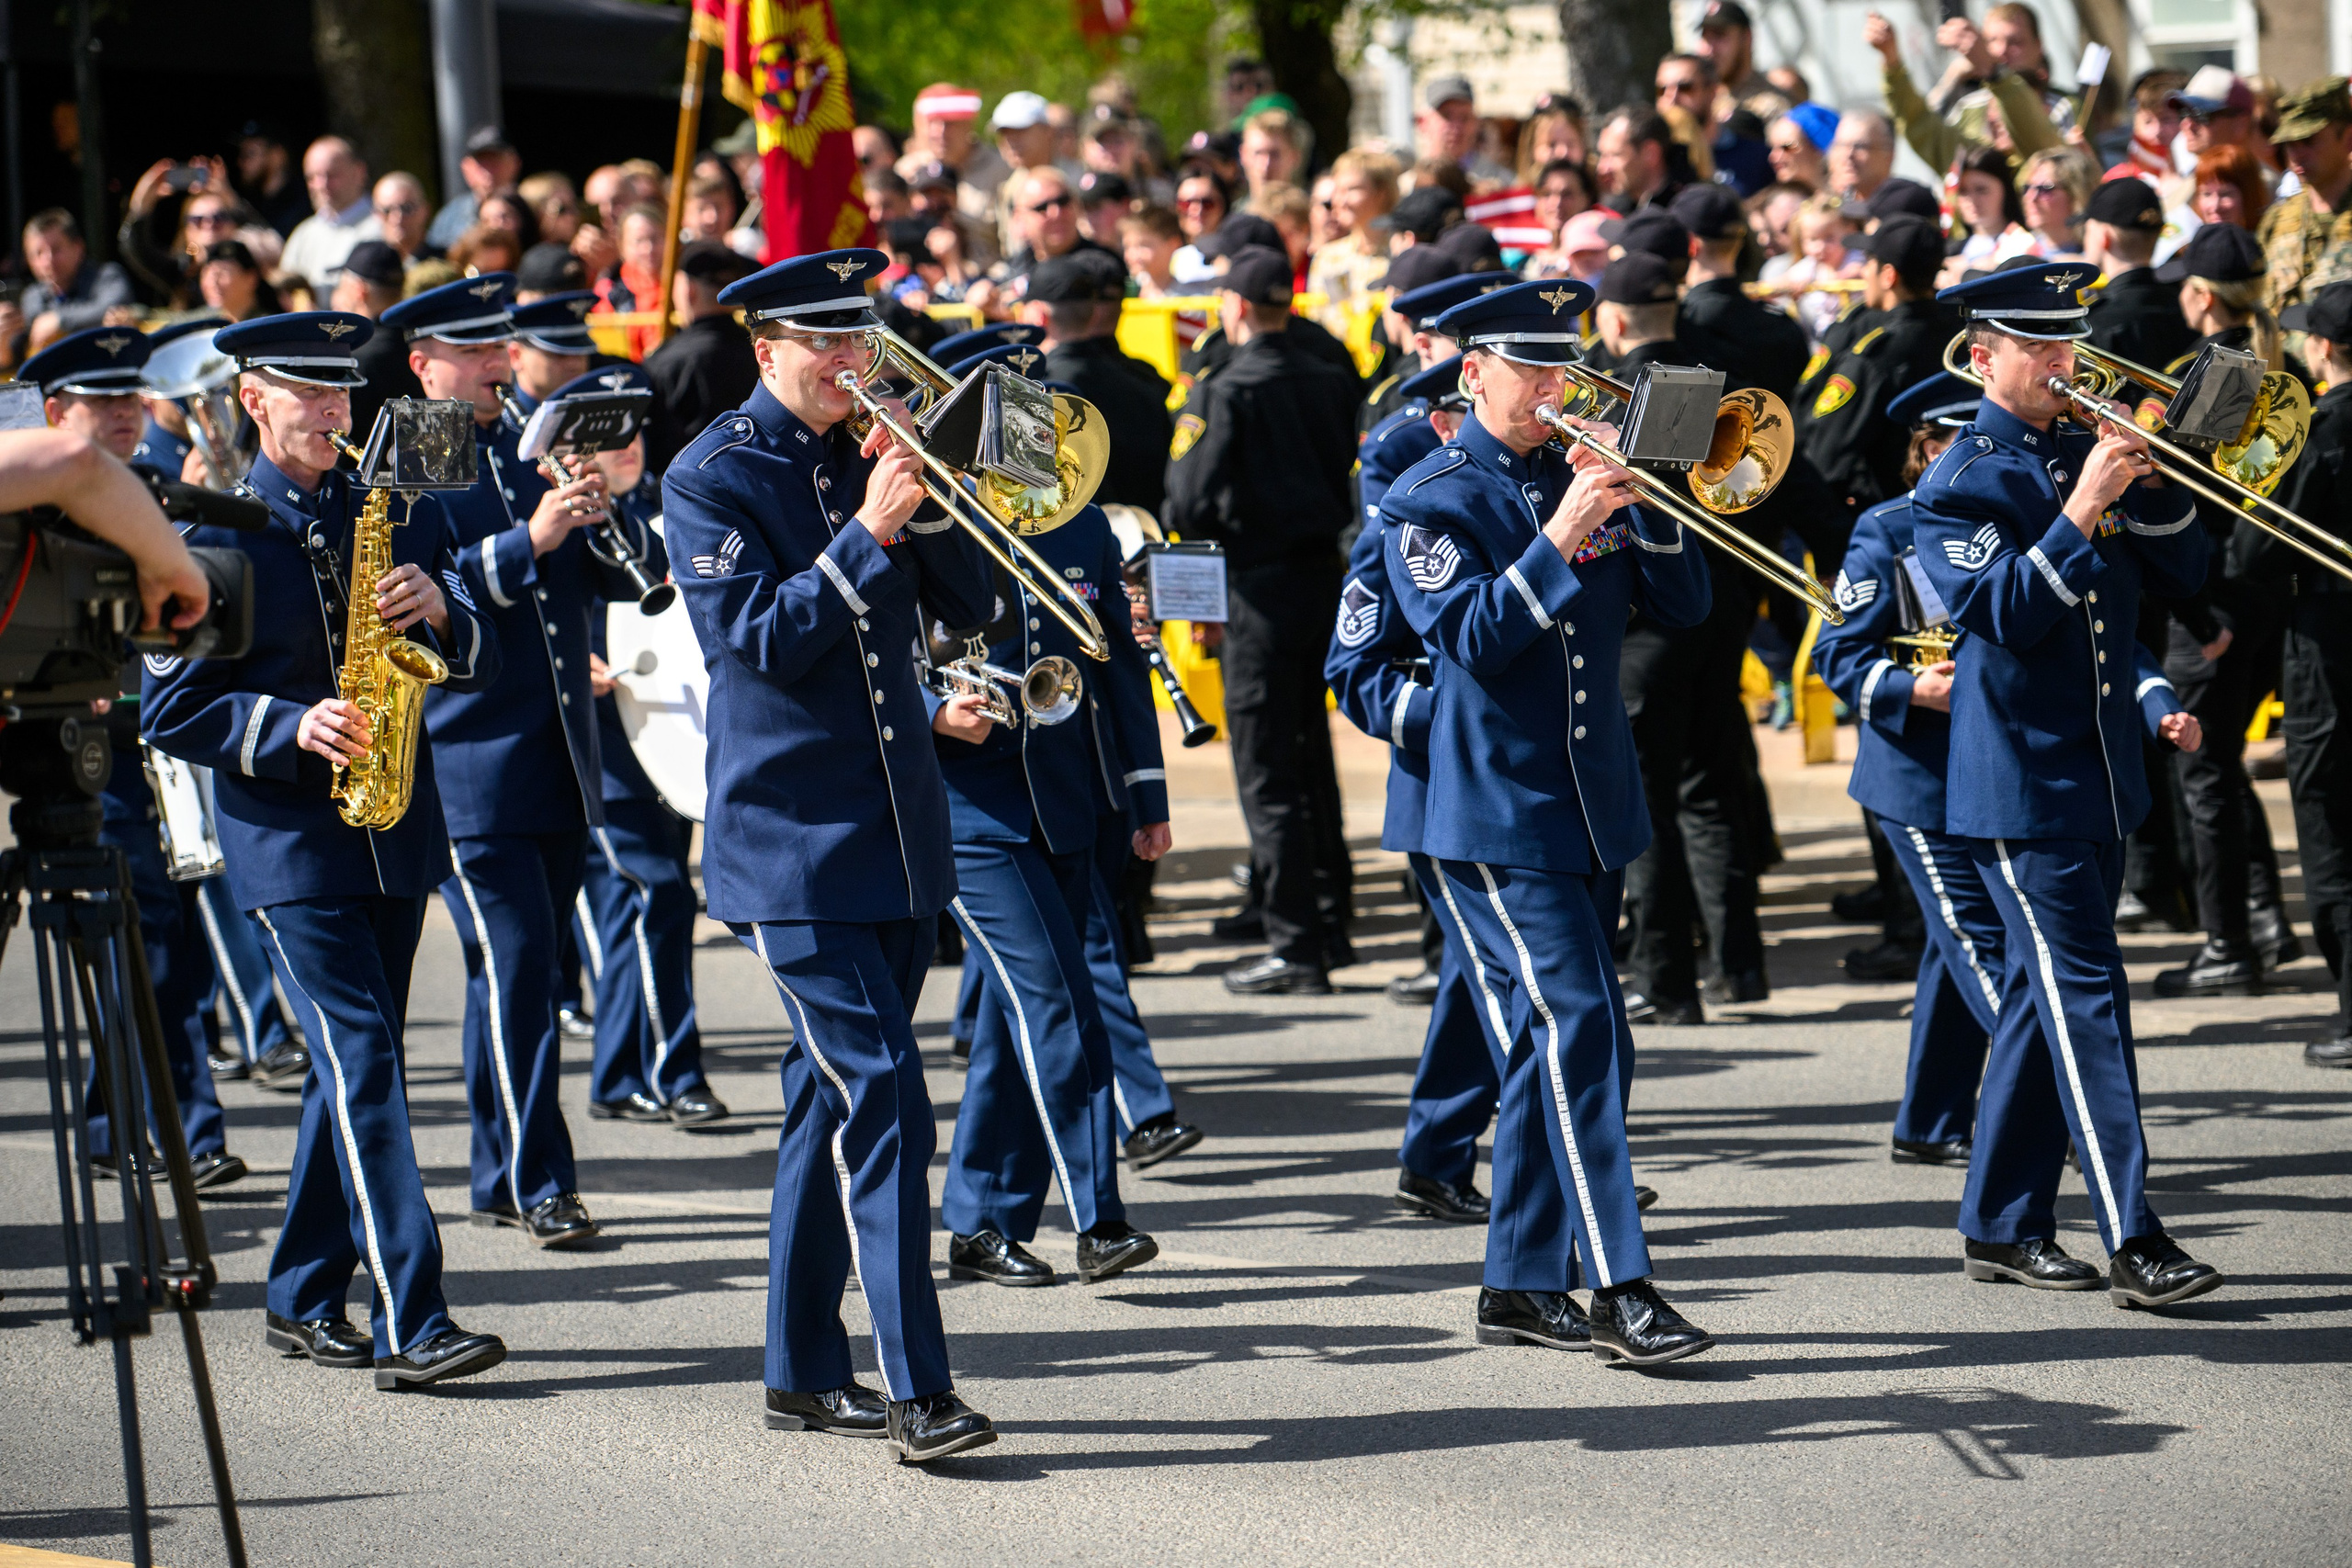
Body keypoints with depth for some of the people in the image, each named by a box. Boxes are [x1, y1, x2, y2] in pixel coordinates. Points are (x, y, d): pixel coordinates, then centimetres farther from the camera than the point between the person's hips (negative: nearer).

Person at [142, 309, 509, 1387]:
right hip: (288, 839, -5)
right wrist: (289, 727, -19)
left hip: (395, 834, 5)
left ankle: (303, 1302, 22)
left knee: (352, 1065, 10)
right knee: (363, 1060, -14)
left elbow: (480, 666, 9)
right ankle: (407, 1325, -19)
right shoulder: (211, 535, -3)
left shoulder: (400, 515, 11)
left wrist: (440, 611, -12)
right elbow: (168, 710, -5)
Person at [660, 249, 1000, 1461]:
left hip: (899, 833, 6)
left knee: (835, 1094, 12)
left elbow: (968, 607, 8)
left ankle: (805, 1371, 21)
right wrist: (868, 533, -22)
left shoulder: (870, 455, 12)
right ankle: (915, 1392, -16)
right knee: (881, 1096, -14)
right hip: (791, 835, -6)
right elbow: (756, 638, -16)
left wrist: (924, 504, -8)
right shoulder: (711, 479, -6)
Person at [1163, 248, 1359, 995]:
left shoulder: (1226, 392, -14)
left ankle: (1295, 946, -4)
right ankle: (1329, 923, 24)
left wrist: (1208, 529, 4)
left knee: (1267, 772, -2)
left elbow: (1191, 500, -16)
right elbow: (1349, 477, 11)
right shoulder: (1330, 381, 4)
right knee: (1311, 758, 18)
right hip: (1324, 574, 7)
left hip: (1261, 588, -7)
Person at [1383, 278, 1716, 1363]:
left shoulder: (1586, 478, 11)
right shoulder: (1430, 499, -5)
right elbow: (1469, 637, -18)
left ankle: (1522, 1286, 17)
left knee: (1551, 1045, 10)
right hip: (1496, 813, -6)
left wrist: (1638, 504, -9)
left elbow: (1684, 605, 5)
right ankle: (1619, 1288, -17)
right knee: (1577, 1028, -15)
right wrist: (1559, 539, -25)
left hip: (1593, 804, 6)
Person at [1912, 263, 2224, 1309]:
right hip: (2019, 779, -7)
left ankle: (2003, 1225, 20)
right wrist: (2081, 511, -26)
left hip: (2100, 772, 7)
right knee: (2086, 995, -12)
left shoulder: (2090, 455, 12)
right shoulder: (1957, 485, -8)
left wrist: (2148, 485, -8)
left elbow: (2184, 575, 8)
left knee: (2046, 997, 12)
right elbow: (2002, 614, -20)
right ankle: (2132, 1243, -15)